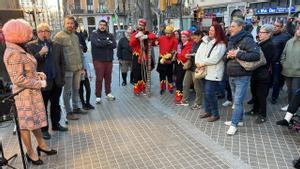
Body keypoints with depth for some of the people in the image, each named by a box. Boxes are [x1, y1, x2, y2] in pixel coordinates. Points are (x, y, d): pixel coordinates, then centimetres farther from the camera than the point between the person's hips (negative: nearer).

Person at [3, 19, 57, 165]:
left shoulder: (18, 50, 7)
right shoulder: (13, 54, -22)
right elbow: (18, 79, -26)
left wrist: (37, 74, 2)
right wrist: (39, 83, -18)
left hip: (31, 92, 9)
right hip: (25, 94, -9)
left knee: (34, 119, 19)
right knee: (26, 123, 6)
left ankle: (41, 145, 35)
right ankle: (30, 153, 22)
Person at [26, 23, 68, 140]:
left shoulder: (57, 46, 8)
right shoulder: (30, 46, -2)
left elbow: (62, 62, 9)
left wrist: (62, 77, 4)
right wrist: (40, 53, -23)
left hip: (56, 81, 4)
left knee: (56, 105, 16)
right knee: (42, 107, 7)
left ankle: (56, 124, 32)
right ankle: (44, 129, 21)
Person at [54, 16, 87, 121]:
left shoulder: (75, 36, 15)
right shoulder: (59, 36, -8)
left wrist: (81, 67, 17)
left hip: (77, 68, 7)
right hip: (67, 69, -7)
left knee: (76, 89, 16)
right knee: (68, 91, 3)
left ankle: (76, 108, 30)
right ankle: (69, 112, 12)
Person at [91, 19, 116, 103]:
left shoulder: (110, 35, 12)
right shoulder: (94, 34, 2)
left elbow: (114, 45, -4)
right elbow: (97, 43, -17)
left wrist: (103, 43, -12)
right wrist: (108, 42, -5)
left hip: (109, 60, 4)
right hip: (98, 60, -3)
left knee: (108, 78, 9)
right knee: (99, 78, -3)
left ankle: (108, 93, 25)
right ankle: (98, 96, 6)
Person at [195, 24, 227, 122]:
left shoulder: (221, 44, -10)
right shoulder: (205, 41, 13)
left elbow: (214, 59, -20)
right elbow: (198, 53, 7)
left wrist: (202, 63, -12)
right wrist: (198, 63, -10)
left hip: (214, 73, -7)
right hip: (204, 71, 7)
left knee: (210, 93, -8)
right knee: (206, 93, 14)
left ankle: (215, 114, 9)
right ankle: (207, 111, 29)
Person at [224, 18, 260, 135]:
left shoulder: (247, 40, -14)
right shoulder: (231, 41, 11)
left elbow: (256, 55, -25)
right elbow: (225, 57, 17)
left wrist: (238, 54, -24)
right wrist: (228, 55, -7)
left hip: (242, 77, -8)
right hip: (231, 76, 8)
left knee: (238, 101, -4)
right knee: (236, 100, 18)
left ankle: (234, 124, 6)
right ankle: (238, 119, 32)